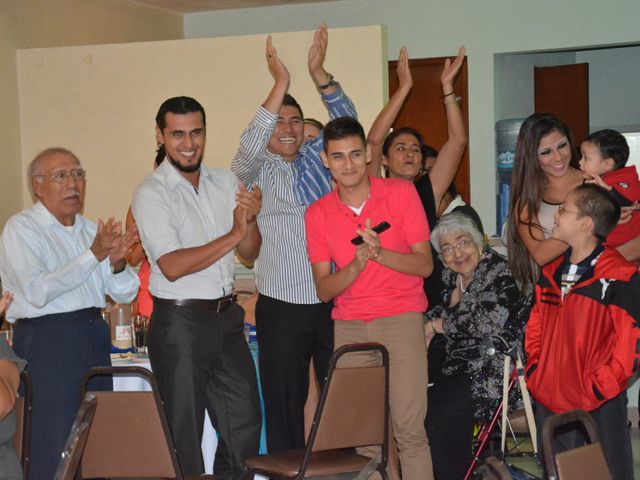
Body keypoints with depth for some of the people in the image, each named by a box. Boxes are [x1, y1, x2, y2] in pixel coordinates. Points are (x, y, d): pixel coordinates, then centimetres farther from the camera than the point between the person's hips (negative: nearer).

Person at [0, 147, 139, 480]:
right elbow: (37, 291, -19)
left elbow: (125, 294, 14)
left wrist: (117, 264, -8)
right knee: (53, 449, -6)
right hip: (47, 340, -6)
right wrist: (93, 255, -21)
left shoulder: (91, 230, 15)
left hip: (94, 337, 7)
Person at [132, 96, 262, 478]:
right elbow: (172, 266, -19)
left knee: (245, 423, 12)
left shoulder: (226, 183, 8)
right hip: (180, 322, -6)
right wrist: (233, 235, -18)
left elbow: (250, 253, 10)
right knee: (185, 434, 5)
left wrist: (250, 219, -10)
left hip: (227, 317, 6)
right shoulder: (152, 193, -10)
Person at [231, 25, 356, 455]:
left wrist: (319, 73, -10)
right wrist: (280, 83, -23)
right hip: (283, 308, -3)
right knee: (286, 402, 4)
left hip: (334, 303, 3)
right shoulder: (255, 171, 1)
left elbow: (346, 120, 4)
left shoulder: (318, 157, 11)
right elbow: (249, 147, -19)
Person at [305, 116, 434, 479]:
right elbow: (324, 289, 3)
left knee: (409, 429, -11)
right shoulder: (318, 214, 6)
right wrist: (357, 264, -16)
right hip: (349, 326, 2)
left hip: (401, 319, -2)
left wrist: (380, 253, -20)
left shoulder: (401, 193, 0)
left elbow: (425, 264, -2)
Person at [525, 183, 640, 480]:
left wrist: (600, 388, -17)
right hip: (548, 401, 7)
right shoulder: (551, 272, 9)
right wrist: (534, 369, 7)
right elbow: (536, 325, 18)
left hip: (597, 407, -7)